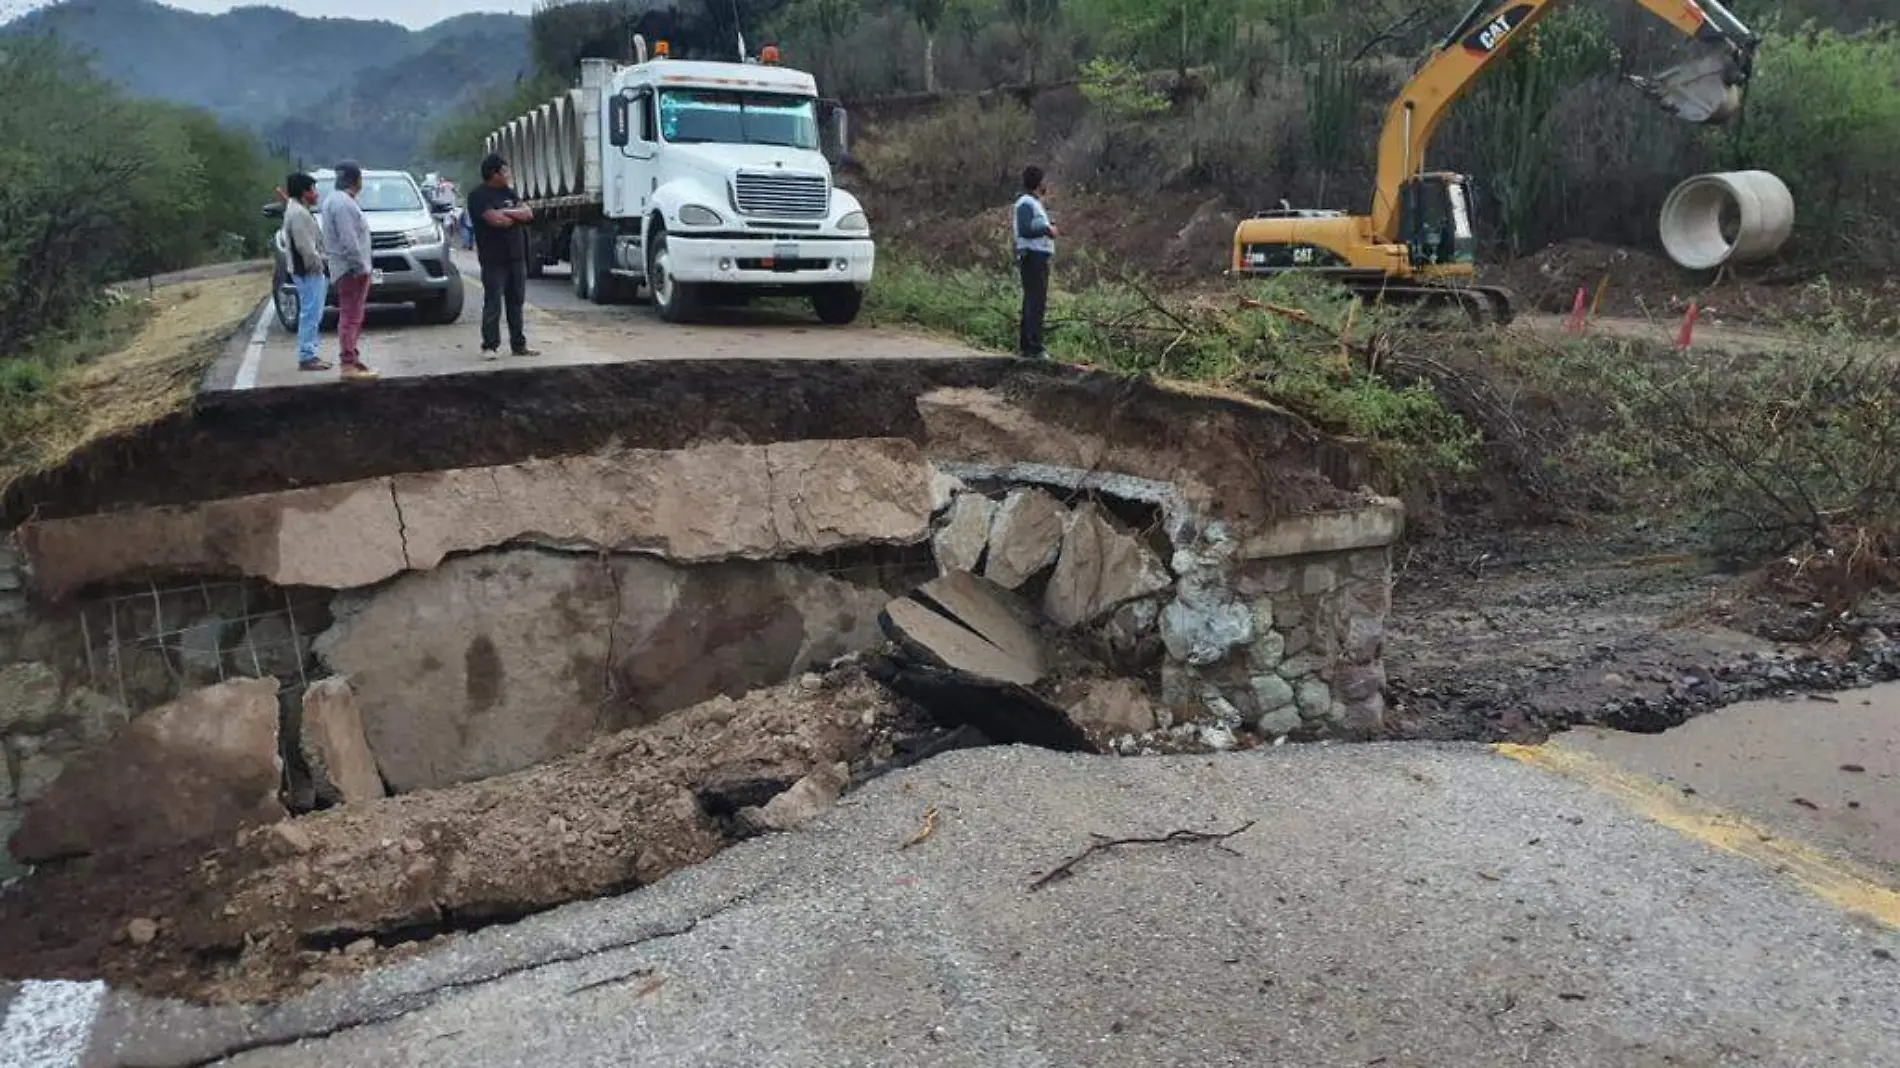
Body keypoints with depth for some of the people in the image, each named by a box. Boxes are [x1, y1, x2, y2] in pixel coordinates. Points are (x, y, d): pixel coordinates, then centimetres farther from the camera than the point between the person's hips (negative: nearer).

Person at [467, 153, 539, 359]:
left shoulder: (508, 192, 15)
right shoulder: (479, 195, -8)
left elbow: (528, 213, 3)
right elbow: (495, 220, -20)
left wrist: (506, 212, -12)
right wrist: (517, 216, -3)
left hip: (517, 257, 7)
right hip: (494, 260, -7)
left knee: (516, 304, 10)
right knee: (493, 305, -5)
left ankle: (518, 344, 16)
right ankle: (490, 346, -1)